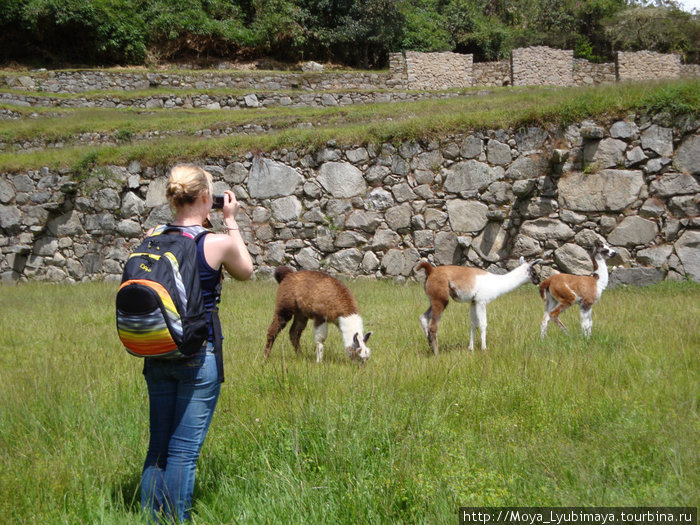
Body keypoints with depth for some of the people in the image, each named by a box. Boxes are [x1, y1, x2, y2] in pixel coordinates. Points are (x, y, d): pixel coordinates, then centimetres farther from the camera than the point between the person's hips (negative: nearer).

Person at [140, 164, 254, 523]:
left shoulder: (152, 238, -1)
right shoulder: (218, 242, -12)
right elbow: (245, 271, 9)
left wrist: (199, 223, 18)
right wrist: (231, 221, 12)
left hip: (157, 355, 5)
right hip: (199, 356, -5)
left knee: (157, 448, 14)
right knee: (184, 451, 1)